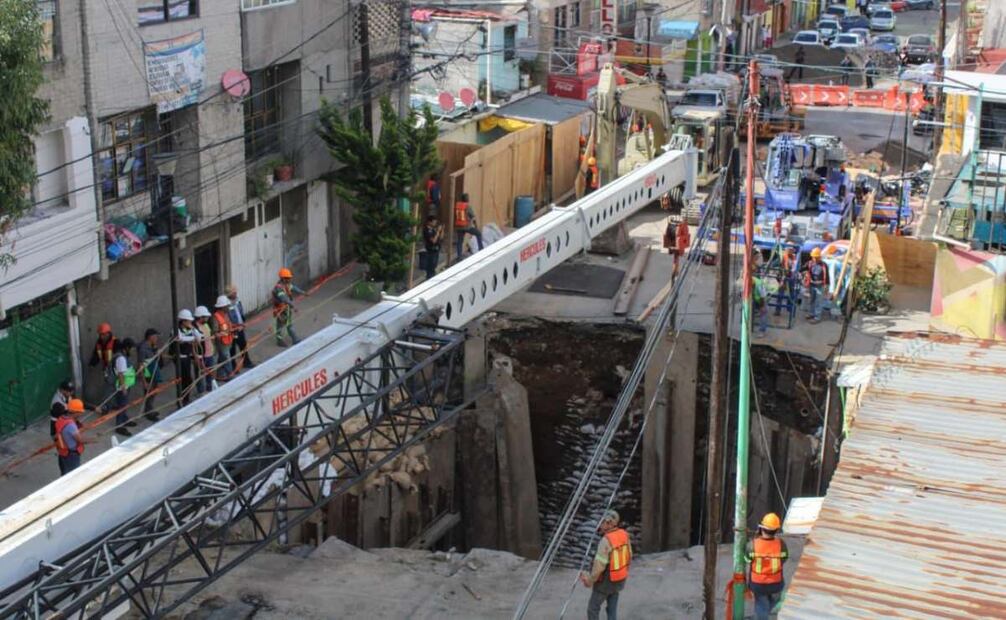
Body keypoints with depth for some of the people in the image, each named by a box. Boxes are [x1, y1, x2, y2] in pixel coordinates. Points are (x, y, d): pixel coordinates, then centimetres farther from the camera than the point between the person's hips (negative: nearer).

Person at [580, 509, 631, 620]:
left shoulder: (606, 540, -31)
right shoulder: (624, 535, -6)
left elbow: (599, 566, -30)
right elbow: (628, 557, 7)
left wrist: (590, 581, -14)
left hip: (605, 581, -7)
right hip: (619, 579, 7)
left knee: (593, 608, 10)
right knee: (612, 608, 18)